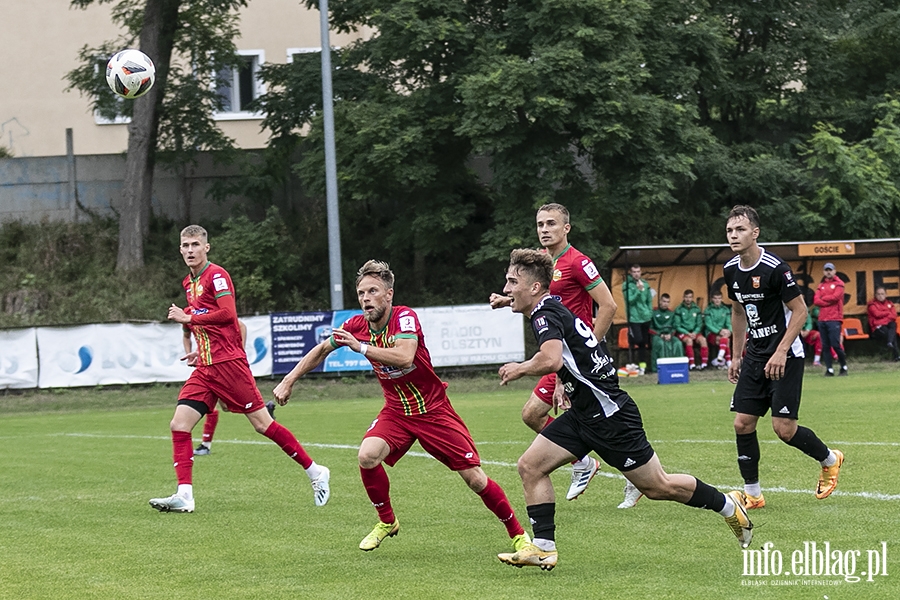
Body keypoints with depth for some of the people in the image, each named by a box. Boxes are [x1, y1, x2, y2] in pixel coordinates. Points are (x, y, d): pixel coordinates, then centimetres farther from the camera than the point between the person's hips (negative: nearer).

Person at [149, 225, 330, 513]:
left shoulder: (216, 275, -7)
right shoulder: (188, 283, 18)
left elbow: (227, 314, -19)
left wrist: (189, 318, -13)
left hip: (229, 363, -8)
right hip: (205, 369, 8)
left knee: (262, 424, -5)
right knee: (179, 424, -7)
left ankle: (316, 472, 7)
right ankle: (184, 495, -9)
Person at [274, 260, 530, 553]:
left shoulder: (404, 317, -21)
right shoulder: (357, 325, -6)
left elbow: (405, 357, -39)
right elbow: (322, 350, 10)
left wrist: (361, 346, -33)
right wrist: (289, 380, 7)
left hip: (434, 409, -4)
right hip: (396, 411, 4)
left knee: (474, 477, -7)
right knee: (367, 456, -23)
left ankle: (518, 533, 13)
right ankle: (387, 522, 1)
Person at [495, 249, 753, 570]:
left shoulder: (545, 314, -18)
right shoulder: (552, 311, 12)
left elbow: (551, 360, -37)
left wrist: (520, 368, -20)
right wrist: (566, 383, 20)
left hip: (609, 415, -10)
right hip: (584, 414, 10)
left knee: (658, 487, 1)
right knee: (530, 466, 0)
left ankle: (728, 505, 20)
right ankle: (543, 548, 0)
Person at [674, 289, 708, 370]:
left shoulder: (696, 309, 10)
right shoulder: (679, 309, -1)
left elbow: (700, 324, 10)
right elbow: (677, 326, -3)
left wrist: (695, 332, -10)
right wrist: (688, 333, -14)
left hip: (694, 332, 3)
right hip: (682, 333, -3)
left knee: (703, 339, -28)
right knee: (689, 340, -35)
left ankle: (704, 363, -32)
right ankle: (691, 363, -38)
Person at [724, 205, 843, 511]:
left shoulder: (775, 268, -19)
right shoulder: (731, 270, 4)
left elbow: (800, 310, -15)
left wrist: (781, 353, -21)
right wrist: (737, 356, 18)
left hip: (785, 357, -7)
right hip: (756, 357, 7)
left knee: (784, 428, -9)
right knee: (742, 423, -3)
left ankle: (829, 459, 19)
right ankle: (752, 494, 7)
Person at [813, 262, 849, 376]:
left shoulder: (839, 284, 3)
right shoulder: (821, 285, 17)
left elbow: (835, 297, -11)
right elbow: (816, 301, 4)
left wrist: (823, 299, 2)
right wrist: (829, 302, -8)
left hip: (834, 319, -5)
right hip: (822, 319, 5)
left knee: (835, 344, -10)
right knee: (825, 346, 2)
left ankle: (844, 367, 6)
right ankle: (829, 370, 4)